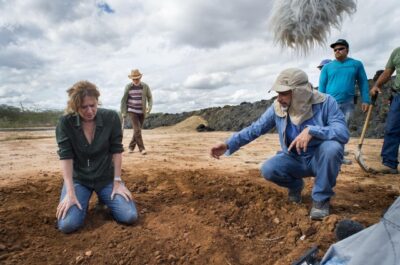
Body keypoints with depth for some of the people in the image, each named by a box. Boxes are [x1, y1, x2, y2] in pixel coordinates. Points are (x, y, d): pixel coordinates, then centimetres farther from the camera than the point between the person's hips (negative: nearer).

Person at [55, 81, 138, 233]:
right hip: (78, 179, 0)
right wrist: (70, 193, -23)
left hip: (106, 177, 1)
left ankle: (104, 198, 17)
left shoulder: (111, 118, -14)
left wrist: (117, 182, -11)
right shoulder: (65, 123, -15)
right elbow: (66, 157, -17)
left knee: (130, 216, -13)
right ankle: (82, 202, 14)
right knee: (67, 225, -20)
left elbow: (116, 151, -9)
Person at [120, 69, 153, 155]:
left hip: (142, 112, 2)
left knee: (137, 130, 9)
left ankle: (131, 146, 26)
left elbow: (150, 97, 5)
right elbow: (124, 100, 4)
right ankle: (142, 148, -8)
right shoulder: (128, 87, -2)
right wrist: (123, 112, 0)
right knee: (137, 130, -13)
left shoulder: (145, 86, -2)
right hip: (132, 111, -2)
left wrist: (149, 107, -11)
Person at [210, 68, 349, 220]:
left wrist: (311, 131, -45)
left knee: (332, 147, -35)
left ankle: (321, 198, -10)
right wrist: (228, 145, -20)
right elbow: (255, 129, -10)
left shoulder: (325, 102, -20)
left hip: (320, 159, -2)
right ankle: (295, 185, 13)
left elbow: (343, 133, -30)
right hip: (294, 160, 3)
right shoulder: (277, 108, -12)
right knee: (268, 170, -24)